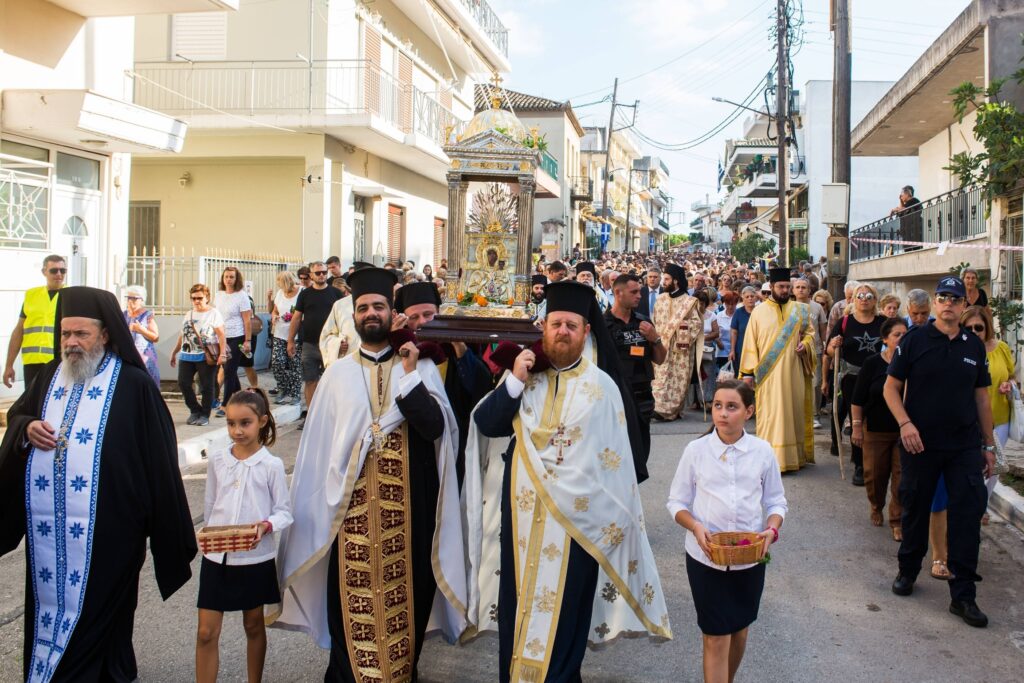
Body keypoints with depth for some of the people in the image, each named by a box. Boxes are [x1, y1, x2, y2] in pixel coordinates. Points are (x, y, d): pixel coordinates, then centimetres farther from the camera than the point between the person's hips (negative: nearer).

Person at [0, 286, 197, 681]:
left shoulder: (133, 384, -7)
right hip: (47, 526, 5)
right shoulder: (50, 375, 9)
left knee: (92, 613, 2)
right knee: (49, 603, 14)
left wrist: (166, 530, -9)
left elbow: (157, 456, -7)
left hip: (104, 527, -5)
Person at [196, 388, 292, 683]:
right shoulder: (216, 460, 0)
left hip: (255, 558, -2)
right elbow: (209, 506, 11)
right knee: (206, 632, 1)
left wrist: (266, 526, -23)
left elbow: (284, 511, -5)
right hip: (216, 556, 2)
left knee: (254, 626, 15)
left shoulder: (272, 465, -9)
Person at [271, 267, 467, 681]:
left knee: (405, 593, 10)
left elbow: (435, 427, -13)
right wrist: (320, 502, 5)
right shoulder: (338, 373, 6)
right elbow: (319, 443, 7)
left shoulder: (421, 367, 1)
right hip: (352, 504, 1)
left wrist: (409, 374, -17)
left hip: (406, 502, -1)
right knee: (351, 596, 7)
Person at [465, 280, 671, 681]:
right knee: (518, 604, 13)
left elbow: (616, 460, -3)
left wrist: (615, 520, -5)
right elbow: (485, 425, -4)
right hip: (522, 514, 3)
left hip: (577, 519, -2)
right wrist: (514, 381, -15)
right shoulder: (524, 376, 4)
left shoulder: (601, 386, -4)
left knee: (563, 611, 9)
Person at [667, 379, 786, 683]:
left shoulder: (762, 451, -4)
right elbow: (677, 502, 0)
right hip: (705, 557, -2)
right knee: (716, 636, 0)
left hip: (750, 557, 2)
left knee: (739, 629, 20)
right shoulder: (696, 450, -8)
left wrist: (772, 530, -14)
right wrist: (695, 527, -19)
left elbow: (776, 501, 5)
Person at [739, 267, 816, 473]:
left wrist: (805, 344, -6)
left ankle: (794, 456, 16)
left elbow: (809, 332, 17)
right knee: (770, 415, -3)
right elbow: (750, 343, 2)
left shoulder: (799, 310, 8)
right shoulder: (759, 312, 3)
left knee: (793, 413, 6)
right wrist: (748, 372, -2)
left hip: (793, 373, 2)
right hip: (768, 374, -2)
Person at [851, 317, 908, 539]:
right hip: (876, 430, 0)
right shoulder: (872, 363, -5)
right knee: (875, 474, 9)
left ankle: (897, 520, 11)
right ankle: (876, 507, 36)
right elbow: (858, 398, -2)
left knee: (902, 477, -1)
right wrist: (857, 427, -5)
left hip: (905, 430, 0)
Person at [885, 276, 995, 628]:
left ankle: (963, 595, 9)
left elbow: (982, 398, 12)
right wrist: (905, 423, -17)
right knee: (915, 509, 11)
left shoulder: (974, 345, 6)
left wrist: (989, 445, 12)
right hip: (920, 442, -2)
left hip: (965, 446, 2)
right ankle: (907, 571, 33)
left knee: (967, 516, 0)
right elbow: (891, 387, -2)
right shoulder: (915, 339, -3)